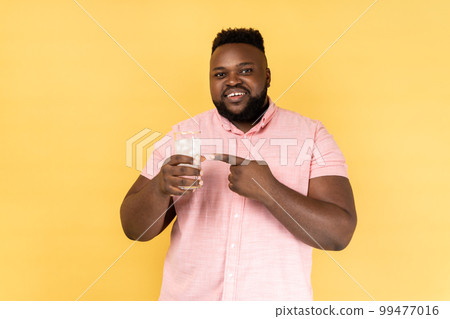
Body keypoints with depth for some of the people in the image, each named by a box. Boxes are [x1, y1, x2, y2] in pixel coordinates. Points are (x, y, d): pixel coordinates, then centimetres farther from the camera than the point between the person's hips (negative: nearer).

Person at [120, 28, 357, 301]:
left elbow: (340, 233, -15)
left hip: (276, 298, -1)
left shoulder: (311, 134, -7)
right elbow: (135, 229, -4)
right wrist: (160, 188, -24)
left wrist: (268, 189, -27)